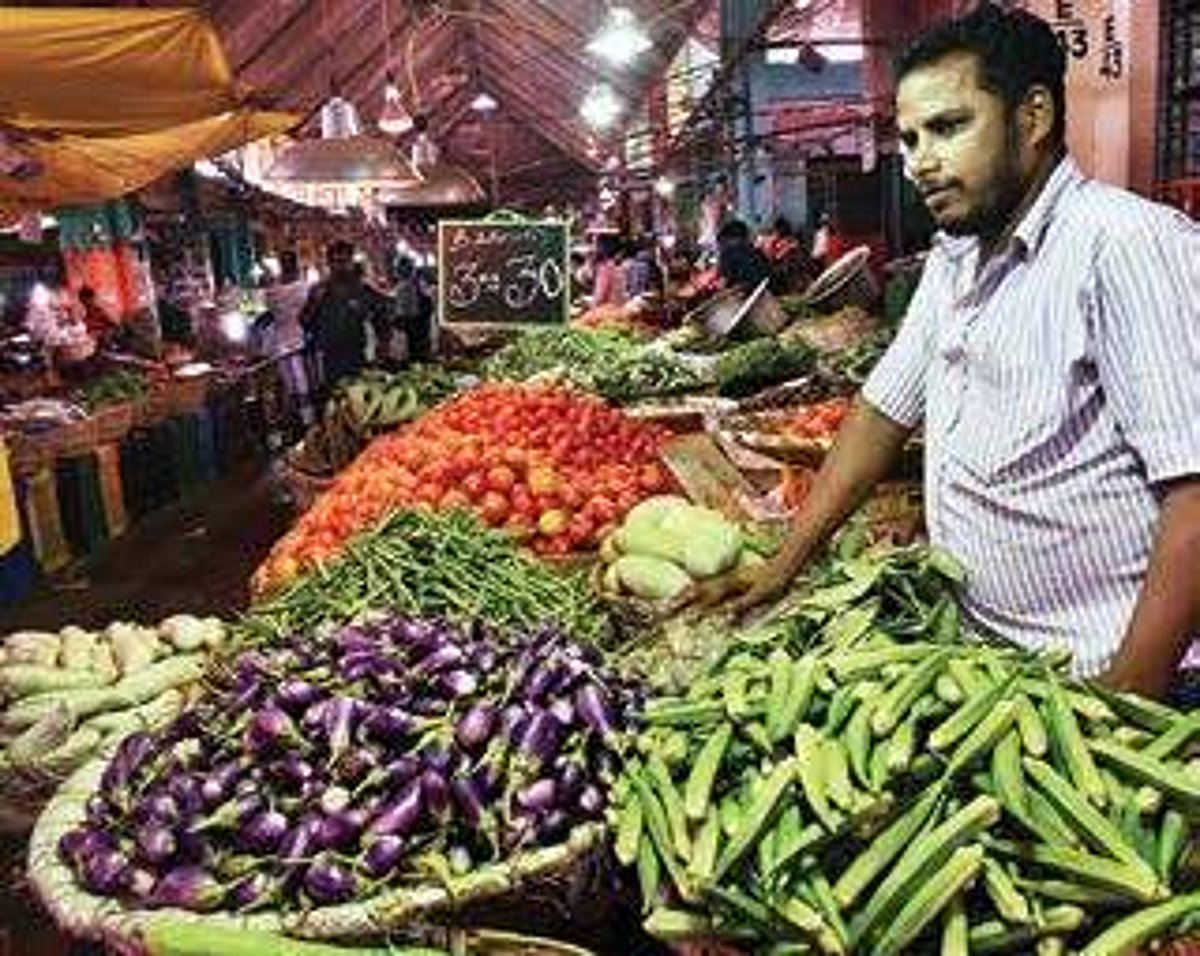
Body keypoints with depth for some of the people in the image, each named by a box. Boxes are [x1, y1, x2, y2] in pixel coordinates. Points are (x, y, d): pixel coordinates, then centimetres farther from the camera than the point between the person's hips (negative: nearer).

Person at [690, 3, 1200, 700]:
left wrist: (1128, 698, -25)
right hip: (980, 642, 8)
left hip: (1103, 670, -7)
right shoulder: (955, 258, 7)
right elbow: (886, 408, 11)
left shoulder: (1131, 245, -19)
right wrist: (786, 566, 6)